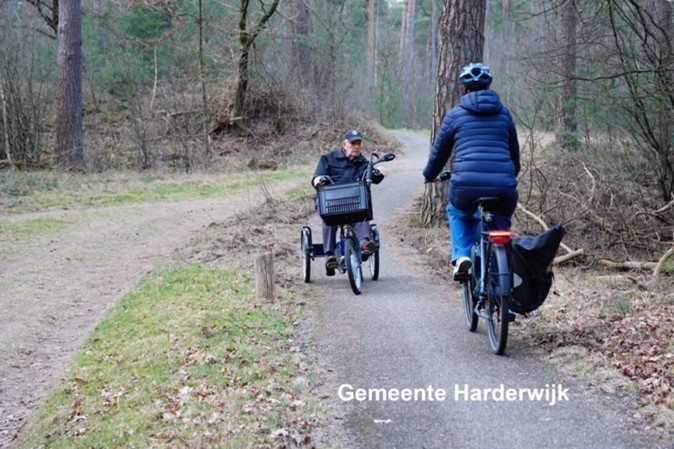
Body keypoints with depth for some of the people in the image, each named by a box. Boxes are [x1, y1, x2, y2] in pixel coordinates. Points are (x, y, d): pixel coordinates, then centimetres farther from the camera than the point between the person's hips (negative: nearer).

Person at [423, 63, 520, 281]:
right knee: (501, 222, 30)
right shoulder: (504, 113, 18)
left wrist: (429, 175, 38)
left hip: (467, 185, -2)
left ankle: (461, 256, 10)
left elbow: (439, 152, 19)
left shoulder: (455, 114, 11)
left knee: (457, 212, 31)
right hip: (503, 186, 2)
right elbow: (514, 152, 29)